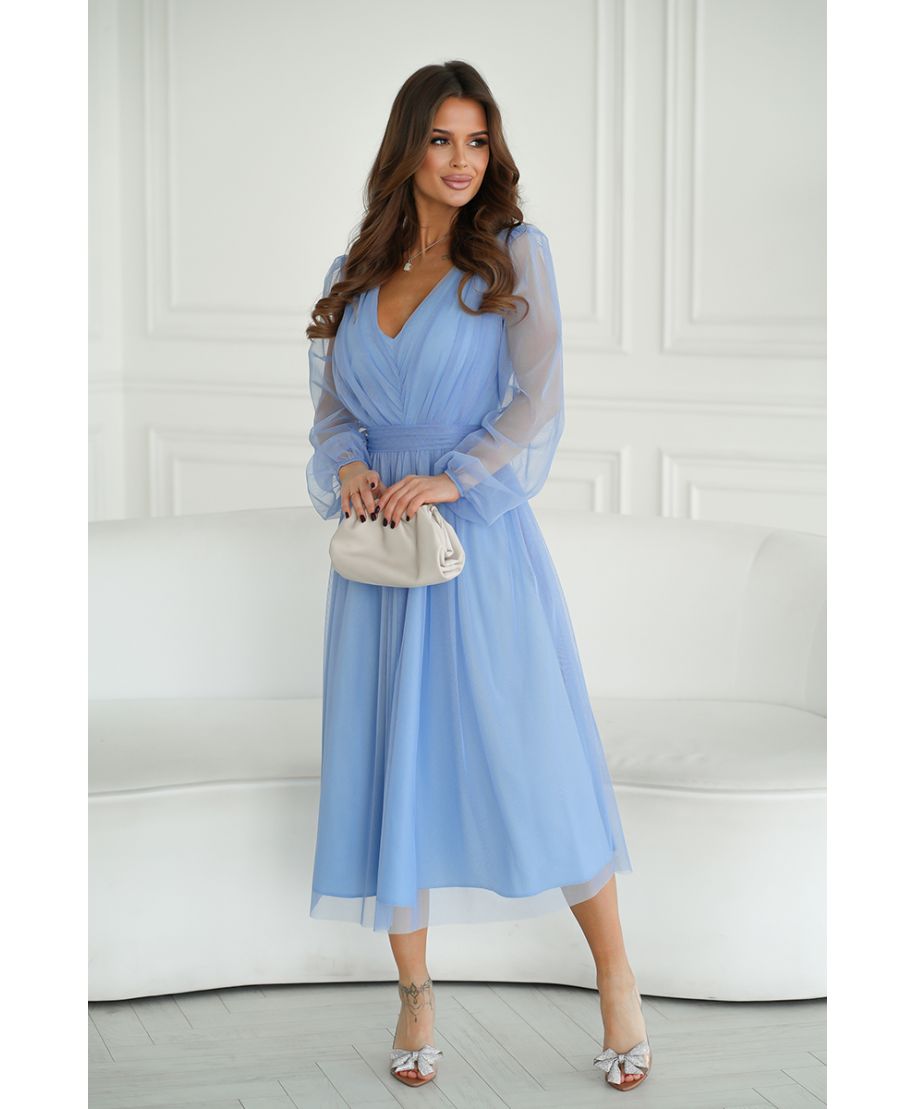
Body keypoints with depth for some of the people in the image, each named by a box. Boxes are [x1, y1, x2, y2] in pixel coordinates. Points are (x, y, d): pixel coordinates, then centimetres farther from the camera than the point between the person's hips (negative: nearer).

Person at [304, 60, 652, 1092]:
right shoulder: (354, 274, 12)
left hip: (480, 540, -3)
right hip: (380, 545, 4)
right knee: (390, 765, 4)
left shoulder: (514, 254, 1)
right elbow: (330, 404, 13)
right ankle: (415, 998, 16)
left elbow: (538, 403, -7)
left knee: (536, 757, -2)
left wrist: (451, 477, -19)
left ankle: (617, 984, 10)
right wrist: (347, 464, -8)